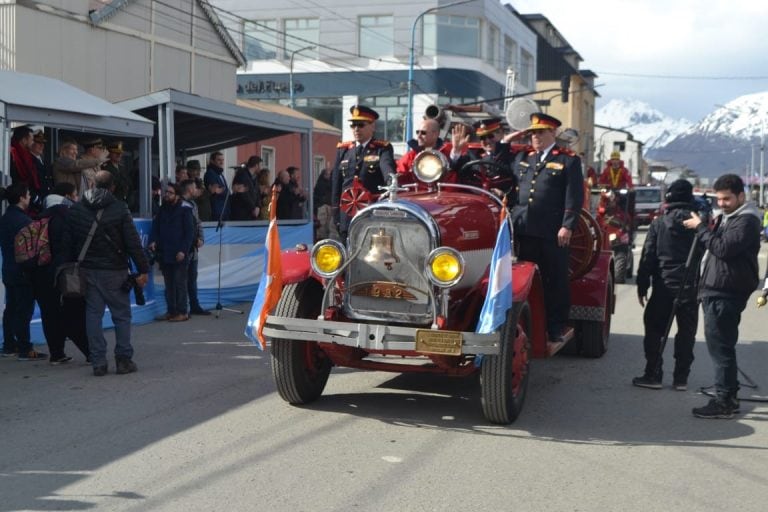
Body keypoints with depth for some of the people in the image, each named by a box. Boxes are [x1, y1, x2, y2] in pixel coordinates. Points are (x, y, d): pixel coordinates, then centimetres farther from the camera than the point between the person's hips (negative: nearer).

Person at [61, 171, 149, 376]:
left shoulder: (76, 210, 7)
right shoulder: (119, 209, -6)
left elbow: (67, 243, 9)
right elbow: (133, 242, -9)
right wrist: (142, 269, -6)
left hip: (87, 269, 3)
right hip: (114, 270, -3)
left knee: (93, 314, 7)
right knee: (121, 314, 5)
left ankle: (98, 362, 5)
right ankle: (123, 359, 4)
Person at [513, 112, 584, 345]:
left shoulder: (569, 160, 1)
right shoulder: (523, 158, 18)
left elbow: (574, 197, -7)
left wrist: (567, 226, -14)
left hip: (553, 234, -5)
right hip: (524, 230, 5)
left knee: (555, 281, 2)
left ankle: (557, 329, 9)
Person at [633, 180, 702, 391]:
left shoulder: (659, 223, -3)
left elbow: (648, 256, -2)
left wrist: (642, 286, 4)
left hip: (664, 286, -1)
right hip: (691, 286, 1)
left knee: (654, 330, 9)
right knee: (686, 332, 10)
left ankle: (653, 375, 9)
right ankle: (681, 378, 13)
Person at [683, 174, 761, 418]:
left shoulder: (746, 221, -12)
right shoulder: (727, 217, 19)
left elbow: (723, 248, -23)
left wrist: (700, 228, -15)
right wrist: (708, 229, 5)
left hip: (727, 294, -10)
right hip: (716, 291, 10)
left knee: (720, 347, -9)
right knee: (721, 346, 14)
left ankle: (724, 402, -5)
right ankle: (729, 396, 22)